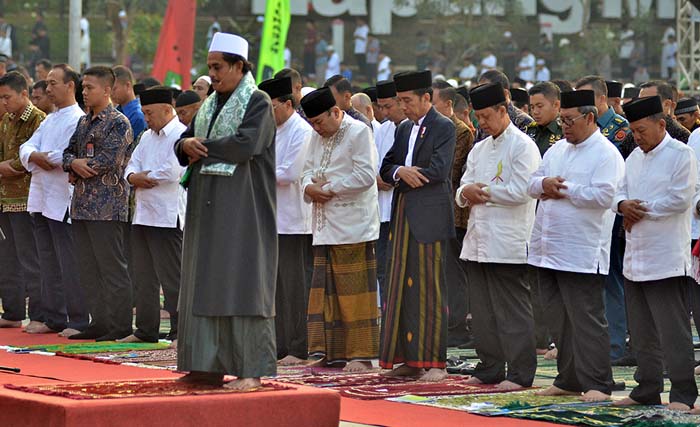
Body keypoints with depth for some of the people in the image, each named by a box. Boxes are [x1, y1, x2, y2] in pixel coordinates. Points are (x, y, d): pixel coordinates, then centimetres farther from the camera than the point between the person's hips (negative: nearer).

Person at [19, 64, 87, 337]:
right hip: (41, 199, 9)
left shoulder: (79, 119, -10)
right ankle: (54, 318, 19)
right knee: (49, 263, 13)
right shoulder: (49, 120, 20)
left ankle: (79, 321, -3)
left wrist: (43, 158, -9)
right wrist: (35, 156, -11)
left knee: (69, 264, -7)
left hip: (64, 199, -9)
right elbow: (27, 148, 12)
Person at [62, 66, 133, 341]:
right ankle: (99, 322, 16)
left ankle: (120, 326, -1)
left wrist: (78, 166, -9)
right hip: (82, 205, 8)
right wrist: (74, 164, -8)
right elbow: (68, 152, 15)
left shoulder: (118, 123, -8)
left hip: (107, 207, -8)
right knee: (88, 268, 10)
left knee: (112, 267, -5)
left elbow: (110, 159, -18)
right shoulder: (83, 122, 17)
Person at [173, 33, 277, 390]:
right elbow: (182, 144, 14)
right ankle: (210, 364, 11)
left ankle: (251, 369, -7)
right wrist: (187, 144, -10)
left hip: (242, 210, -8)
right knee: (205, 284, 6)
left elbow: (245, 143, -22)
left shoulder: (257, 102, -7)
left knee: (240, 286, -8)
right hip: (208, 210, 8)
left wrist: (201, 148, -11)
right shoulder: (210, 104, 16)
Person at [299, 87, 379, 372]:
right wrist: (309, 187, -5)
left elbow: (365, 175, -15)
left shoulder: (359, 133, -8)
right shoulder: (318, 137, 17)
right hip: (325, 226, 8)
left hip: (352, 227, -8)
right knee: (324, 289, 6)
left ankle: (361, 354, -1)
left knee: (354, 290, -5)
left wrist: (328, 187, -11)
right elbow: (309, 170, 18)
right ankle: (331, 353, 10)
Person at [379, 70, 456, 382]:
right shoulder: (404, 129, 17)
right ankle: (410, 359, 12)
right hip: (403, 216, 7)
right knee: (403, 287, 7)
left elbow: (438, 170, -17)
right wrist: (400, 172, -11)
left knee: (430, 288, -5)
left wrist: (403, 174, -5)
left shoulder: (443, 128, -6)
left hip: (429, 215, -7)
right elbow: (386, 168, 11)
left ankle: (434, 362, -2)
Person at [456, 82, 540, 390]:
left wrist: (480, 191, -7)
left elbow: (519, 192, -15)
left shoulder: (522, 146, -6)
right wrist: (466, 194, -6)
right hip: (478, 241, 8)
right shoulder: (479, 150, 19)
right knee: (483, 309, 10)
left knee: (512, 310, -6)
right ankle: (489, 368, 17)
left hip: (508, 243, -8)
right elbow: (462, 189, 18)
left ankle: (520, 373, -2)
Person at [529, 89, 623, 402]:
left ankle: (597, 384, -2)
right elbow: (532, 185, 17)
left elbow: (602, 196, -19)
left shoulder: (606, 154, -7)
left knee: (586, 320, -6)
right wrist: (544, 183, -6)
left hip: (581, 254, -8)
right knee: (558, 319, 12)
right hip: (548, 248, 8)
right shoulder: (557, 150, 17)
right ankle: (569, 380, 20)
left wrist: (564, 190, -11)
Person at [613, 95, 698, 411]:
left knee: (673, 330, -7)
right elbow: (620, 192, 16)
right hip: (635, 258, 8)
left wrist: (641, 210, -10)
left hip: (666, 259, -8)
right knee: (642, 331, 12)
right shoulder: (635, 157, 17)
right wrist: (624, 205, -8)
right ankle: (647, 390, 20)